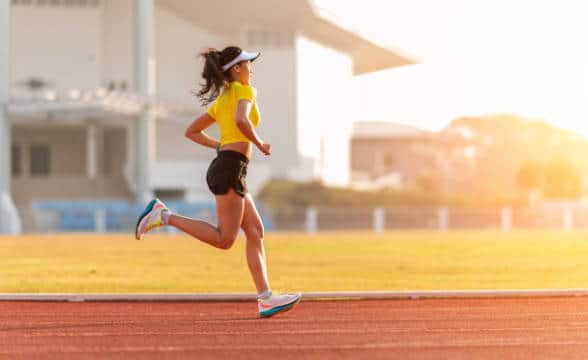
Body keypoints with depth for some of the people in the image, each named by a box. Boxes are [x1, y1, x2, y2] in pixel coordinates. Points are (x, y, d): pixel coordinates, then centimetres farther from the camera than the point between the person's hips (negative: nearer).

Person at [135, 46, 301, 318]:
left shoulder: (221, 100, 22)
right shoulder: (244, 91, -3)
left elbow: (191, 132, 25)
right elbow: (241, 120, -25)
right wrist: (259, 143, -10)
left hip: (222, 166, 10)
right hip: (231, 169, -10)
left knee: (255, 232, 5)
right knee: (224, 239, -11)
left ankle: (266, 299, -1)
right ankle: (163, 216, -12)